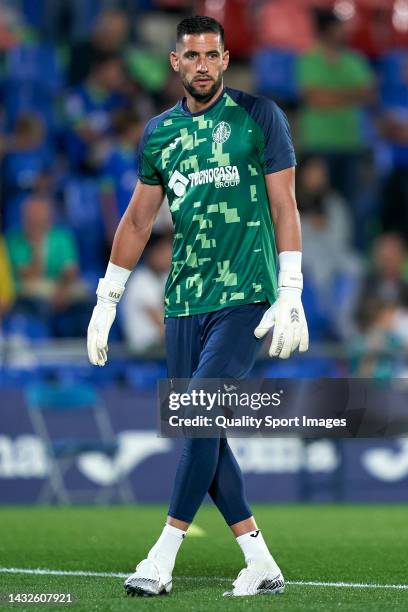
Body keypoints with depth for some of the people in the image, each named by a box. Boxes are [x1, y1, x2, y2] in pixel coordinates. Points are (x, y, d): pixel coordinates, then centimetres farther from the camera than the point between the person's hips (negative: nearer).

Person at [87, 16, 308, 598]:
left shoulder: (260, 117, -1)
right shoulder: (159, 132, 12)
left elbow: (284, 207, -2)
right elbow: (138, 219, 20)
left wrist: (290, 296, -10)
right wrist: (107, 300, 19)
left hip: (244, 297, -5)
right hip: (183, 302, 5)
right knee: (198, 432, 2)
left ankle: (164, 555, -10)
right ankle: (261, 564, 8)